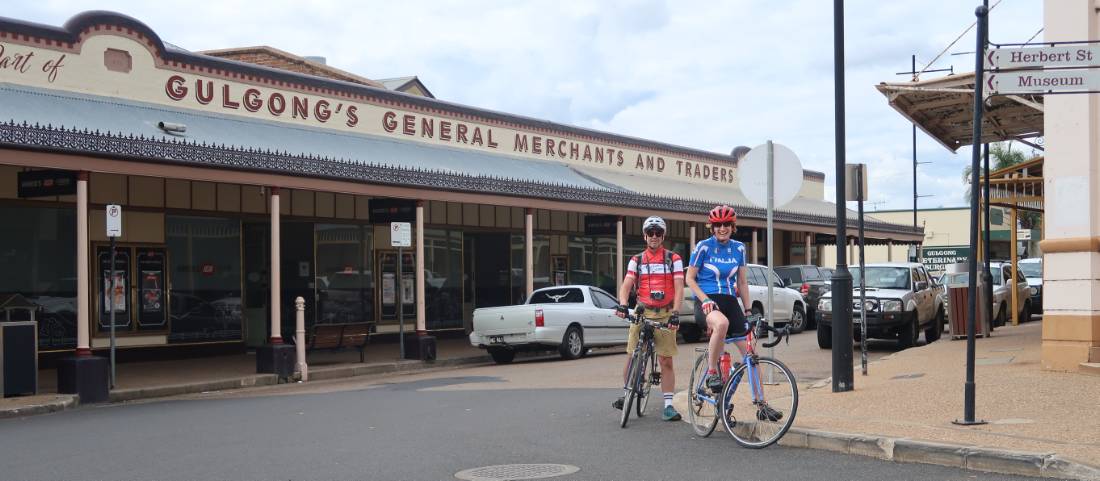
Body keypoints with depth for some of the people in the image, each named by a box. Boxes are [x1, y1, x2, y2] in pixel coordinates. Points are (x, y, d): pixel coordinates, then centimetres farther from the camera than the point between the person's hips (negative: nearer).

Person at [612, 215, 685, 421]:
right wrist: (622, 305, -21)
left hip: (665, 314, -1)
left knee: (666, 362, -1)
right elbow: (626, 286, -1)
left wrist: (675, 313, -17)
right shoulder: (636, 260, 9)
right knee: (632, 357, -3)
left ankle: (668, 405, 3)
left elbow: (679, 288, -4)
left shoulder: (674, 259, 4)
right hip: (642, 312, 1)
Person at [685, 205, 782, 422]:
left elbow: (742, 282, 16)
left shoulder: (738, 248, 10)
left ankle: (762, 406, 1)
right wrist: (705, 300, -16)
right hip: (707, 302, -5)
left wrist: (748, 309, 9)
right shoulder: (703, 246, -2)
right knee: (722, 323, -41)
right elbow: (690, 279, -2)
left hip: (730, 301, 5)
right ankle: (711, 372, -22)